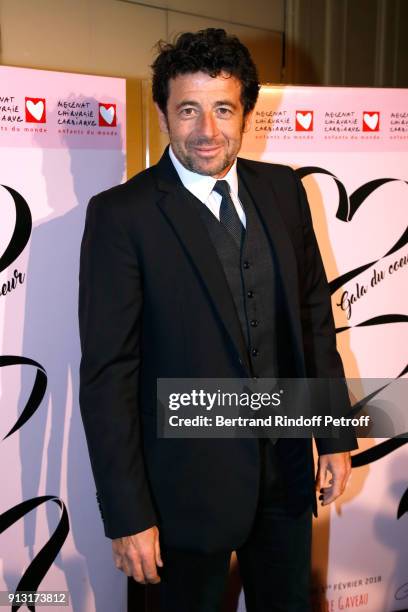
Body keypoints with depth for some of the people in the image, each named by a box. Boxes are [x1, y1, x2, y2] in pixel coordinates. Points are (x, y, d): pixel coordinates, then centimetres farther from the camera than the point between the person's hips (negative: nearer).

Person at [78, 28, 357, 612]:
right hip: (188, 482, -4)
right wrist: (127, 515, -14)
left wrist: (336, 435, 7)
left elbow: (315, 316, 7)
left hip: (286, 469, 5)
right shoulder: (122, 214, -15)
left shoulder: (284, 191, 1)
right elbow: (107, 374, -15)